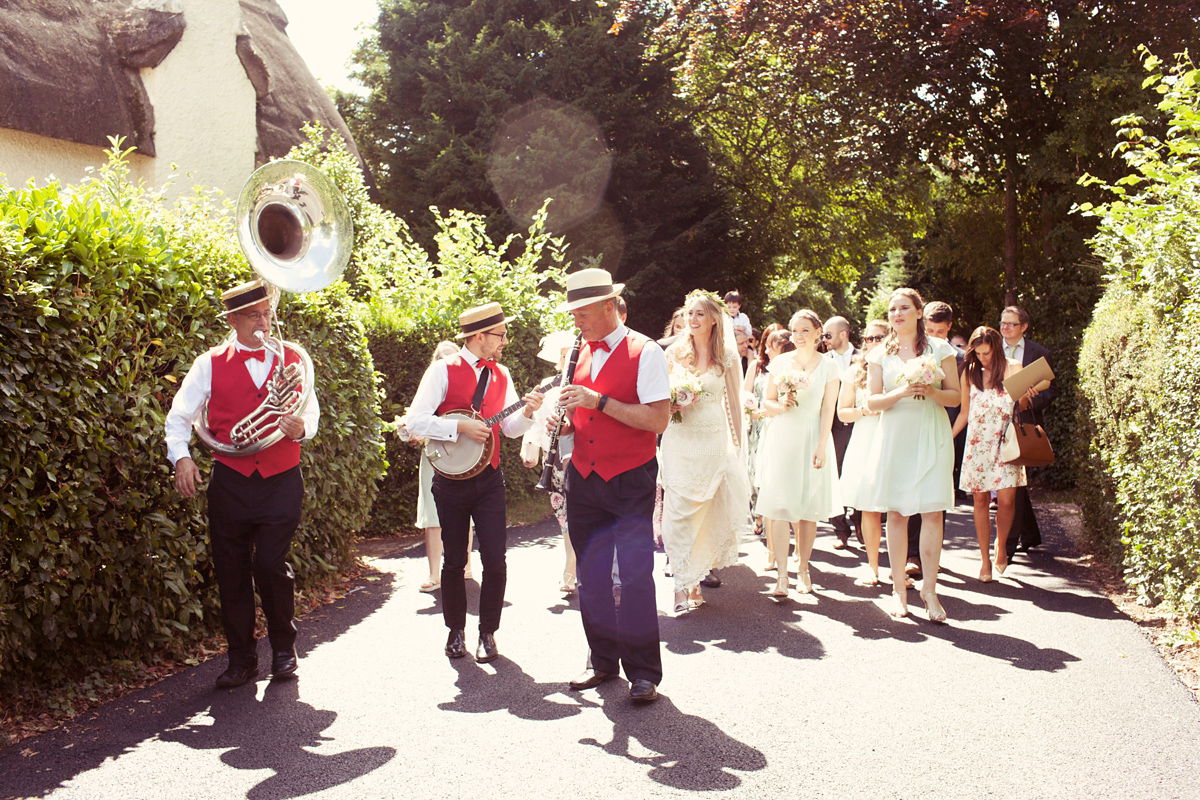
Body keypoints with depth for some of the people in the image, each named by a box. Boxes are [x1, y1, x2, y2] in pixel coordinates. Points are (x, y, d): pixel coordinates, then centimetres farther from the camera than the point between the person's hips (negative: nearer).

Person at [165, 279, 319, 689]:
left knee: (271, 565, -9)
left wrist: (301, 428, -12)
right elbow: (179, 417, 3)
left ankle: (283, 648, 14)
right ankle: (240, 658, 20)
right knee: (231, 572, 4)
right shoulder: (210, 364, 4)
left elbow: (312, 413, 11)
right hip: (230, 482, 1)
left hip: (282, 482, 0)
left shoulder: (292, 360, 9)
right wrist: (181, 456, -14)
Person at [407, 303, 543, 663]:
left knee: (495, 559, -3)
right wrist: (460, 426, -21)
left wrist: (527, 412, -12)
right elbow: (415, 420, -14)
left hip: (489, 480, 3)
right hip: (451, 480, -3)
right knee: (454, 560, 8)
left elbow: (510, 428, 7)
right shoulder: (443, 370, -7)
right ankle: (456, 631, 25)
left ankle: (488, 633, 13)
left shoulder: (501, 375, 9)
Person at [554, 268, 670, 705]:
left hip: (630, 481, -6)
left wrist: (599, 401, -22)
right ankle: (603, 661, 27)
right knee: (591, 575, 12)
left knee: (635, 577, -5)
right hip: (583, 479, 7)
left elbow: (658, 420, -19)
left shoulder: (645, 353, -10)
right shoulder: (580, 352, 12)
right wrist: (565, 421, 0)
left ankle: (644, 673, 8)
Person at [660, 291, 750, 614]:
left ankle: (695, 578, 15)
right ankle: (682, 584, -1)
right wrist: (669, 405, -9)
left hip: (713, 441, 0)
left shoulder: (727, 356, 2)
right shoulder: (674, 352, 5)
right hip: (679, 440, 1)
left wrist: (737, 445, 6)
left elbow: (734, 403, 6)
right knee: (678, 511, -6)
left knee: (704, 511, 1)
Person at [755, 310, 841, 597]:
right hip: (780, 438, 0)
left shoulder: (828, 366, 3)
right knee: (779, 507, -8)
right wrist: (781, 405, -11)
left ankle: (803, 569, 18)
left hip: (811, 440, 0)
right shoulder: (779, 362, 6)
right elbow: (766, 404, 11)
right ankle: (782, 576, -8)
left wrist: (821, 447, -7)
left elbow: (828, 410, 0)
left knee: (808, 509, 4)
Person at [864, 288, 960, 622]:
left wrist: (931, 392, -13)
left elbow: (955, 396, 6)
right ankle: (899, 588, 11)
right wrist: (902, 392, -14)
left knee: (932, 513, -7)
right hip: (895, 436, 1)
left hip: (932, 435, -1)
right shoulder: (880, 354, 8)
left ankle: (929, 588, 1)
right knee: (896, 514, 2)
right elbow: (872, 401, 3)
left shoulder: (939, 349, 7)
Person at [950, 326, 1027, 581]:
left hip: (1005, 441, -2)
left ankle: (1001, 546, 18)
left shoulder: (1012, 368, 4)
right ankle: (985, 558, 8)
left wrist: (1027, 395, -15)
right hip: (978, 443, 2)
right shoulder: (969, 372, 9)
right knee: (980, 499, -1)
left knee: (1006, 499, -8)